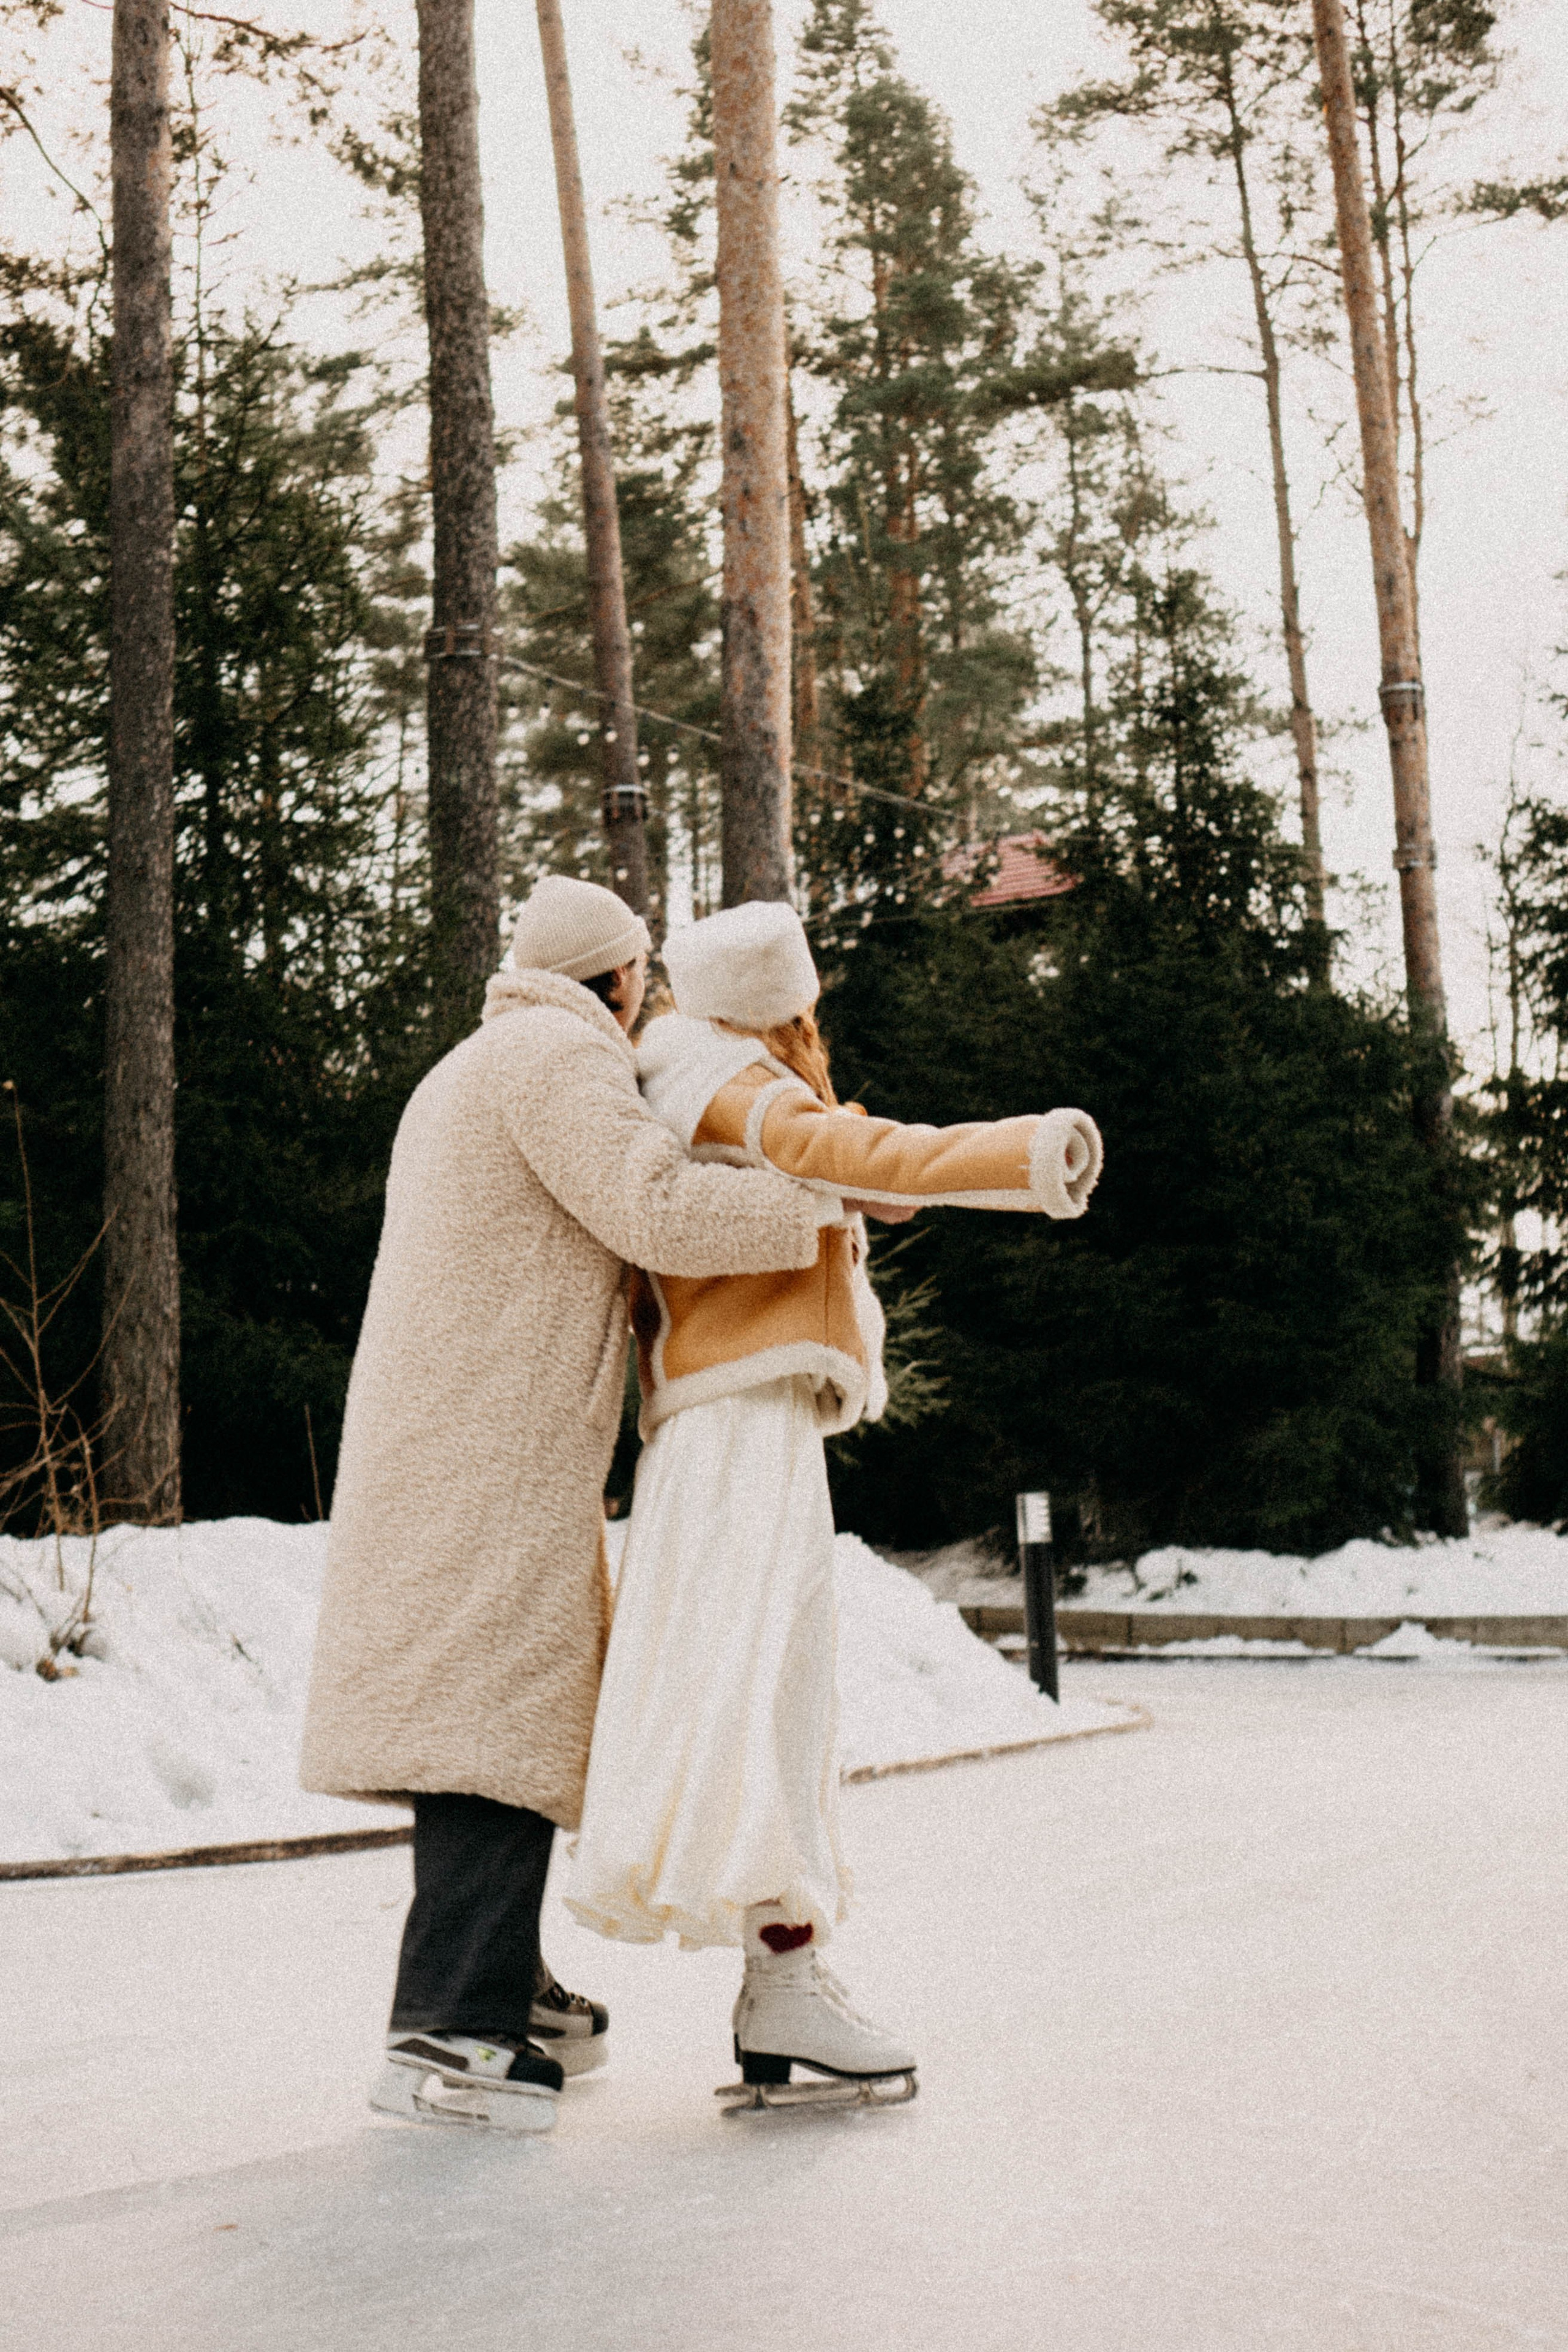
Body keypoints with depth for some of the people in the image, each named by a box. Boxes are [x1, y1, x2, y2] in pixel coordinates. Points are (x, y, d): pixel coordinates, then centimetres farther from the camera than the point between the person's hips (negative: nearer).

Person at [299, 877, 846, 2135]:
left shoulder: (465, 1074, 26)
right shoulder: (559, 1055, -6)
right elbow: (658, 1210, -19)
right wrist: (834, 1196, -10)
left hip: (445, 1453, 10)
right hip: (499, 1459, -10)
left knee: (484, 1710, 13)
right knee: (502, 1715, -13)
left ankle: (501, 1988, 21)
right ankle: (448, 2033, -15)